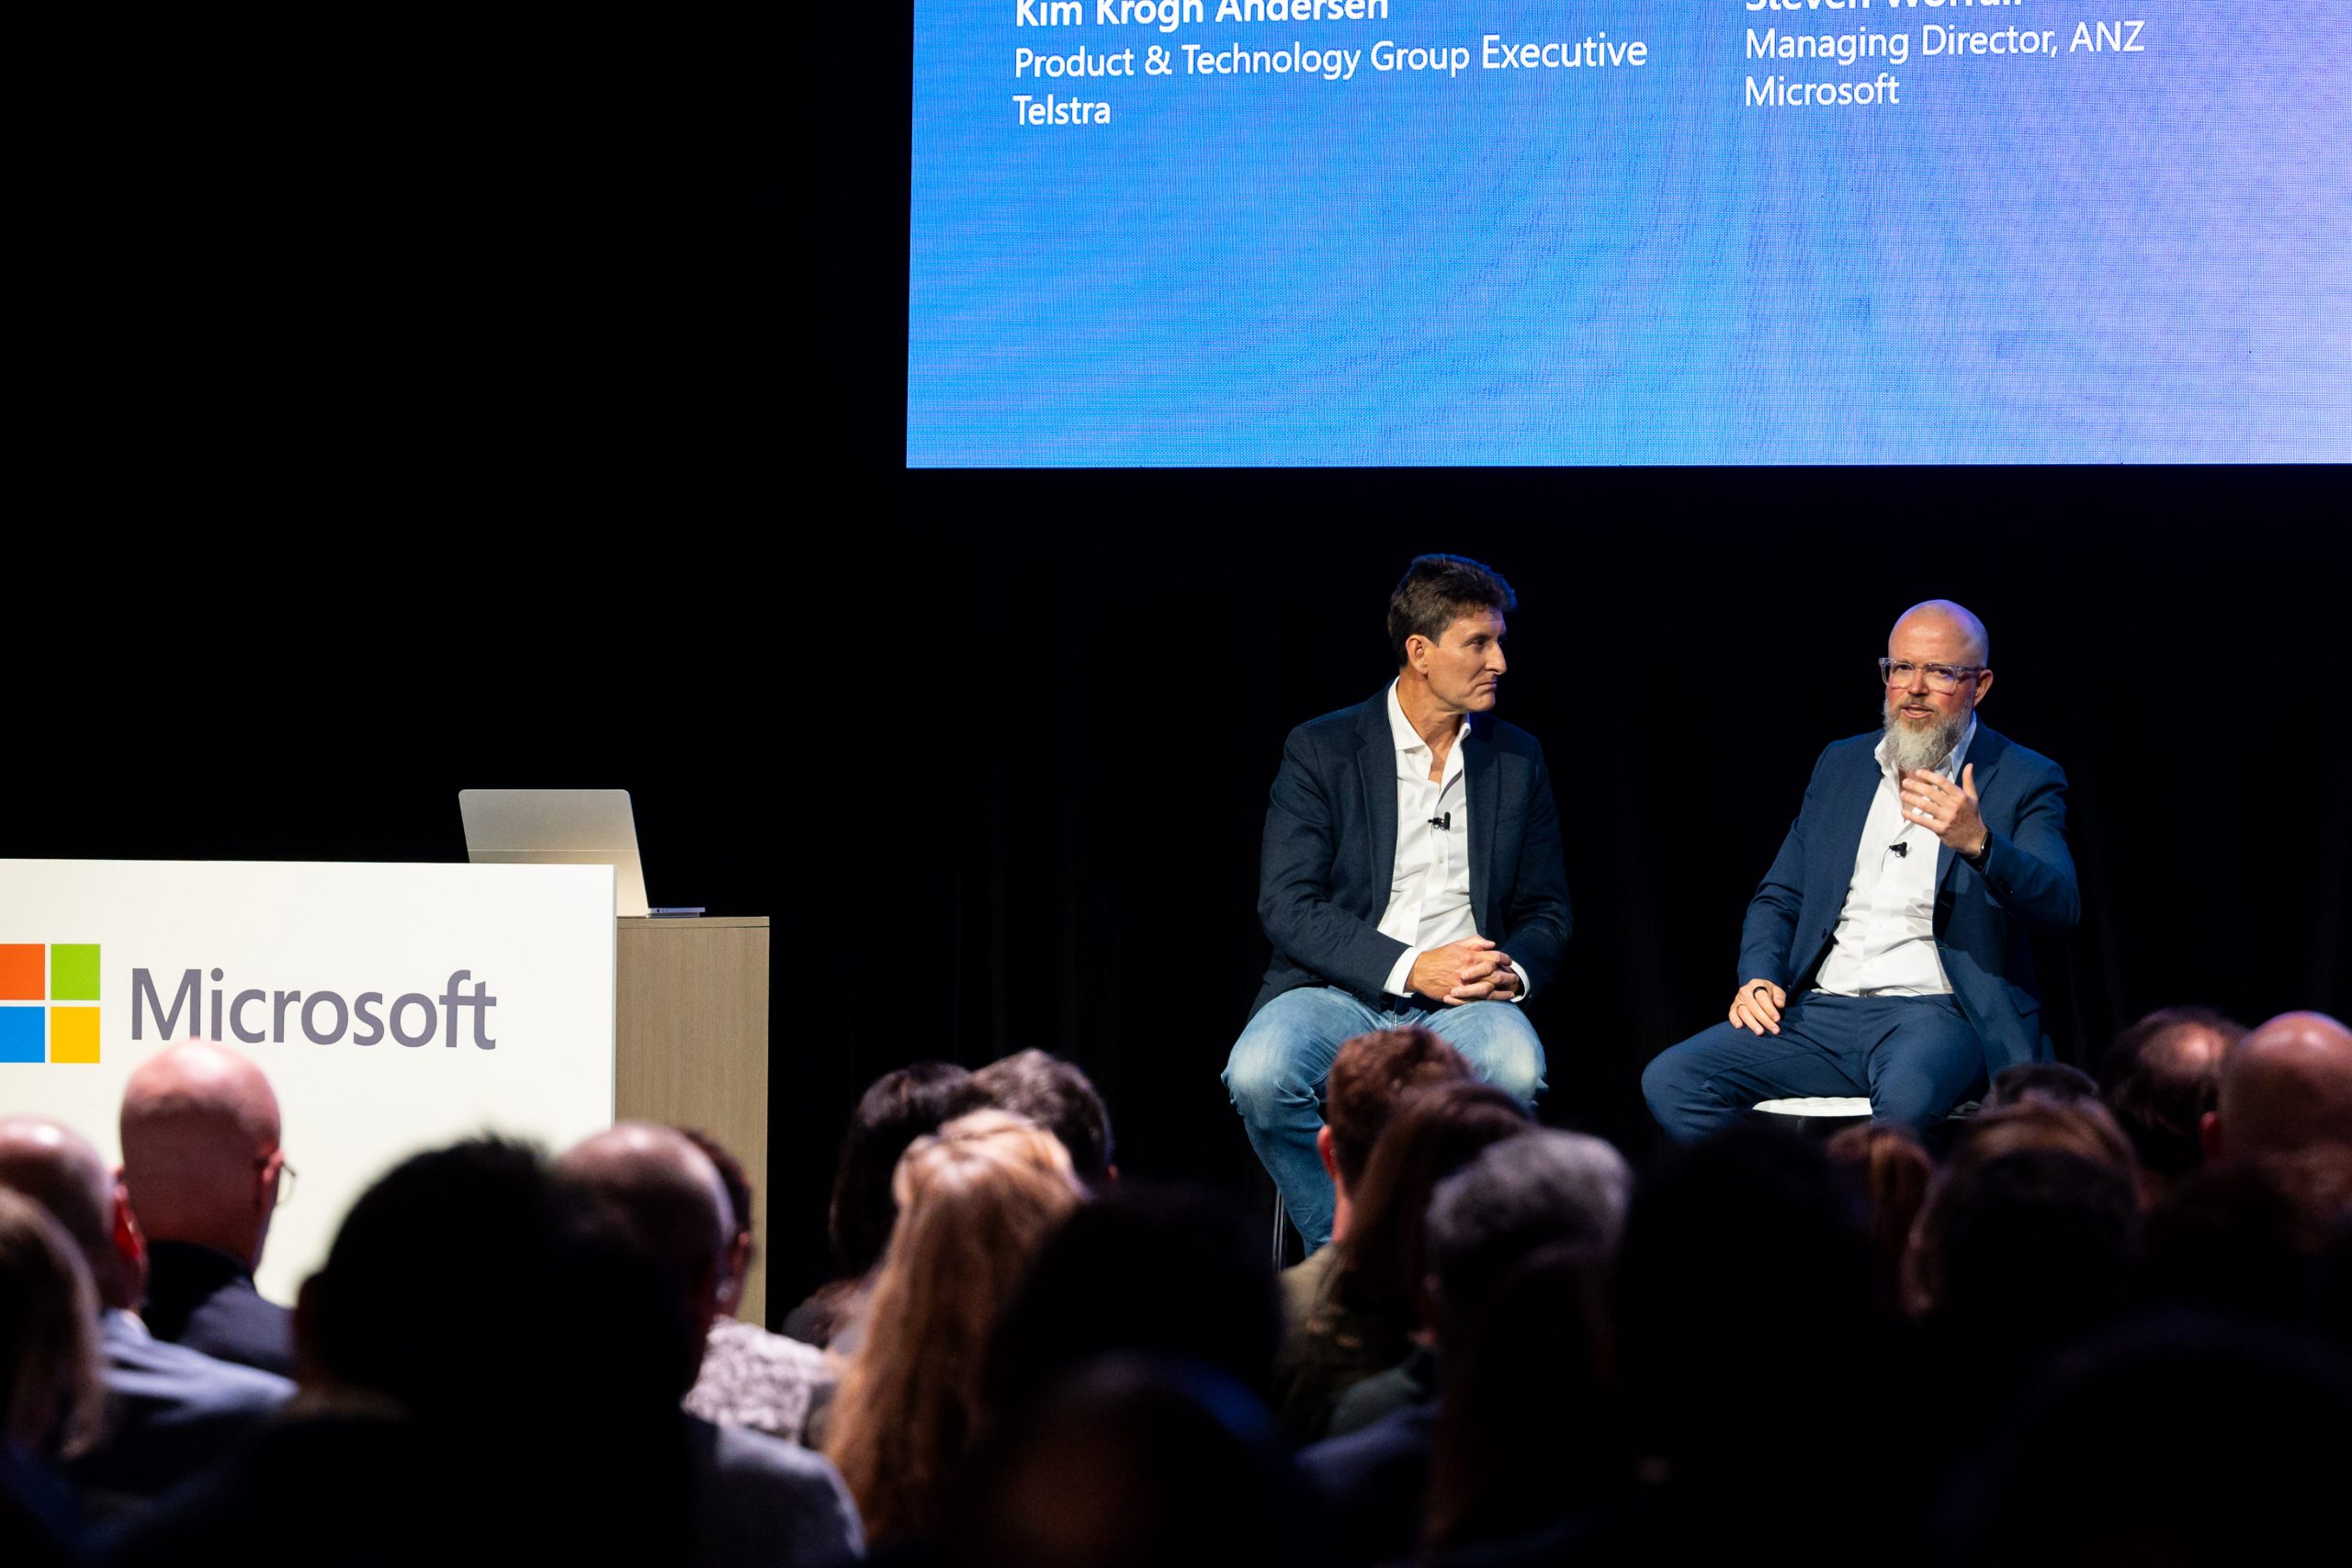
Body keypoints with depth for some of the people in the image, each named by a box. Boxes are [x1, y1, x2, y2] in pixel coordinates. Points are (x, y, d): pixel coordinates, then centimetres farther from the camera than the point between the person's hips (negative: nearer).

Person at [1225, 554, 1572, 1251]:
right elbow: (1287, 905, -6)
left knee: (1515, 1068, -35)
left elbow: (1546, 911, 18)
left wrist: (1512, 971, -7)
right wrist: (1409, 967, -18)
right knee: (1259, 1074, -34)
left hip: (1461, 1006, 2)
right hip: (1339, 992, -2)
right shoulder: (1320, 750, 2)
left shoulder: (1518, 759, 13)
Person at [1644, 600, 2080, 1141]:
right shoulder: (1841, 765, 19)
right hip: (1821, 1012, 5)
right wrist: (1758, 978, 1)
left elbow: (2059, 907, -11)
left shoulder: (2024, 781, 4)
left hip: (1938, 1014, -5)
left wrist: (1977, 842, -30)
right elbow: (1778, 898, 23)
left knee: (1906, 1093, -41)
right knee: (1670, 1079, -18)